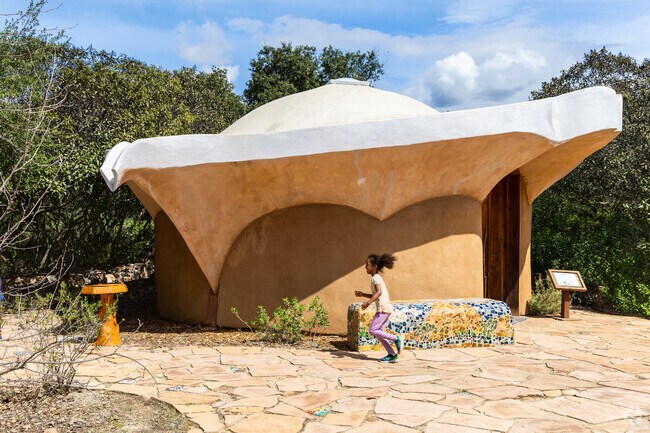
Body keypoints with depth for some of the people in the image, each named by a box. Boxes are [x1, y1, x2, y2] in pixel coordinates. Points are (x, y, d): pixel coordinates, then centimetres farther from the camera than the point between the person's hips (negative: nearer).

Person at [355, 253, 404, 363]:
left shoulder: (375, 278, -10)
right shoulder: (378, 277, 20)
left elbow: (379, 292, -26)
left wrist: (368, 302, -33)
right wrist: (362, 294, 23)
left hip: (383, 308, -10)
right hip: (385, 308, 10)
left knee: (373, 331, -11)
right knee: (378, 332, 10)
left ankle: (396, 338, -8)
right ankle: (392, 355, 8)